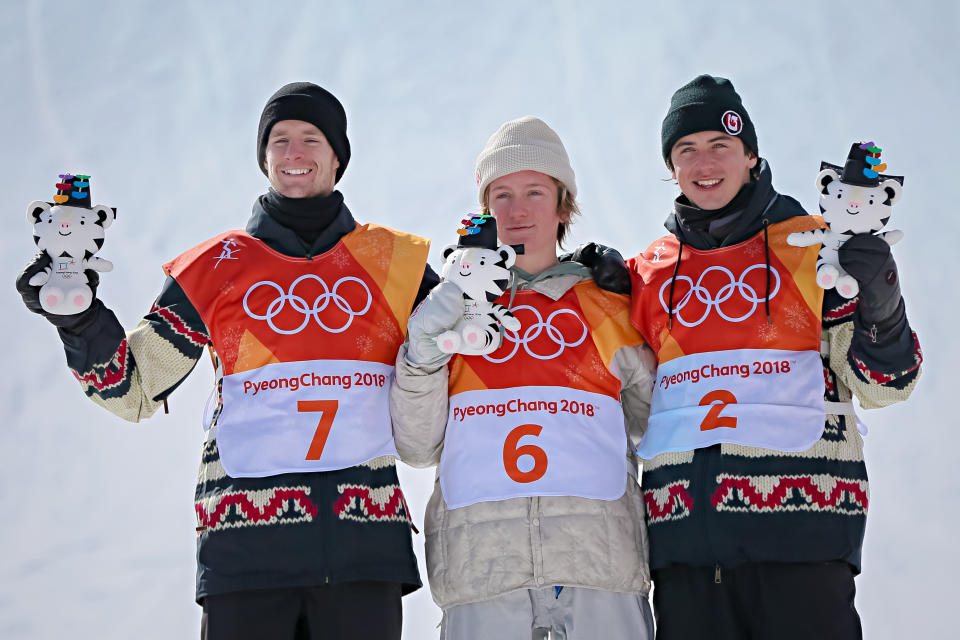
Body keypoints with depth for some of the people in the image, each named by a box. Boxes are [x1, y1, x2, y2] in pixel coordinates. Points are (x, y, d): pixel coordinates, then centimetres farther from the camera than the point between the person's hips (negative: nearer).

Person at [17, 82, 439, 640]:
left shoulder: (392, 260, 14)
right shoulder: (216, 266, 13)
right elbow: (134, 390, 13)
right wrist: (77, 318, -2)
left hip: (364, 544, 1)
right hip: (247, 544, 0)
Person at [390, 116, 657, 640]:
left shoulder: (608, 306, 17)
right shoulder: (450, 309, 18)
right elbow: (418, 448, 10)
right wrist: (422, 354, -3)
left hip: (600, 554, 0)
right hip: (479, 559, 0)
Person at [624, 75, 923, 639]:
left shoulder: (813, 245, 9)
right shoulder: (646, 273, 17)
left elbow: (880, 384, 4)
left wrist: (882, 309, -16)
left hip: (802, 528, -3)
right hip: (683, 534, 3)